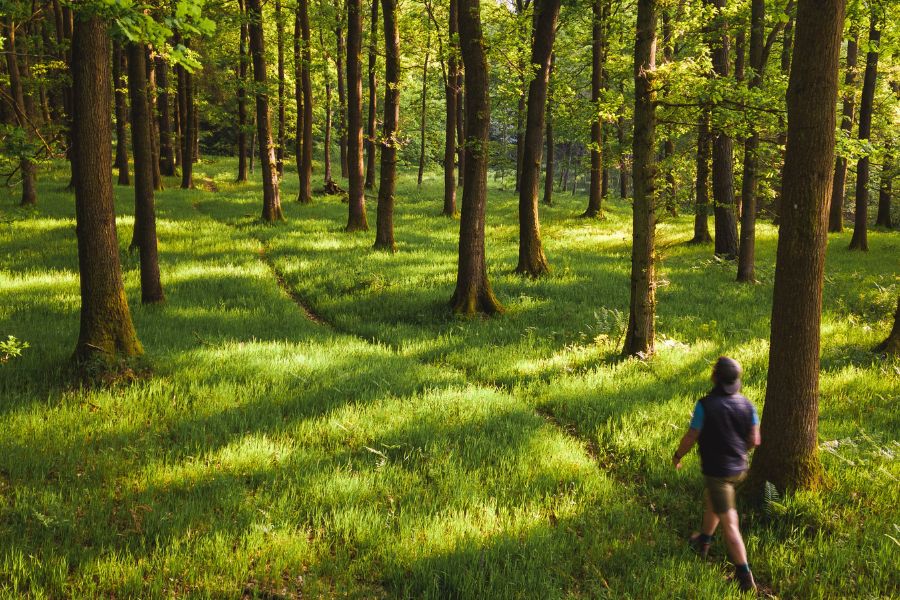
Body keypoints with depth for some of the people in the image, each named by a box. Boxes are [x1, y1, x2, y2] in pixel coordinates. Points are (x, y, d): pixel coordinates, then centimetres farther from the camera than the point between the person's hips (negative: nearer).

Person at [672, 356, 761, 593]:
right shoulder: (746, 404, -4)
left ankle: (745, 577, -3)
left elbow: (691, 438, -14)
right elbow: (754, 440, 2)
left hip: (717, 469, -7)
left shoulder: (706, 405, -21)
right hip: (739, 468, 7)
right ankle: (703, 542, 48)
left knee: (729, 523, -3)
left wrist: (677, 456, 4)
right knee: (710, 497, 31)